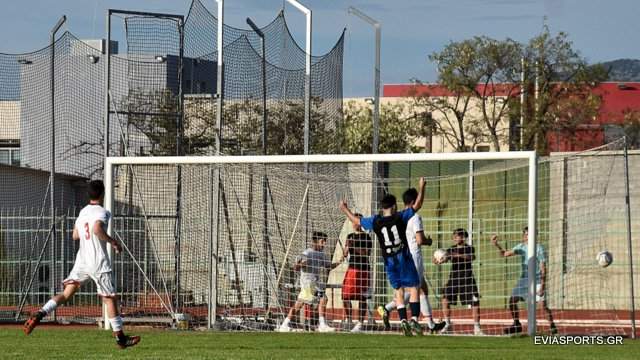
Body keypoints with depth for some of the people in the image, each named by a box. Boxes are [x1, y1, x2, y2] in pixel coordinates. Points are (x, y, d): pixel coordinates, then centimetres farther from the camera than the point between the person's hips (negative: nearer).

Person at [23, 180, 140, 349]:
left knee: (66, 293, 6)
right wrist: (112, 241, -17)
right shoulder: (102, 212, -11)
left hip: (82, 260, 6)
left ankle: (39, 314, -12)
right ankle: (120, 338, 6)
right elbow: (97, 229, -30)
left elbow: (75, 235, 22)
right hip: (99, 263, -6)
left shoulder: (83, 212, 12)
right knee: (110, 298, 2)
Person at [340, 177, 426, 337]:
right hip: (404, 257, -3)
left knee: (398, 291, 8)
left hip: (389, 261, 3)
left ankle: (403, 321, -4)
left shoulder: (375, 221, 0)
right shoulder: (400, 217, -6)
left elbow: (356, 220, 14)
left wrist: (345, 209, 30)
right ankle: (414, 319, -14)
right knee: (413, 288, 0)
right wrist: (422, 187, 12)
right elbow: (417, 205, 1)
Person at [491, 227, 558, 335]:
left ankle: (552, 326, -1)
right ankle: (517, 325, 19)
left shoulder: (539, 249, -11)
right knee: (512, 300, 3)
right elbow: (505, 254, 5)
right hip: (524, 278, 6)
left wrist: (542, 285, -18)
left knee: (543, 304, -14)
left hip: (536, 280, -6)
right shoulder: (521, 247, 5)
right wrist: (497, 245, -13)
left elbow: (543, 268, -13)